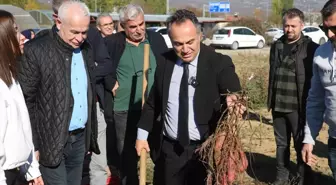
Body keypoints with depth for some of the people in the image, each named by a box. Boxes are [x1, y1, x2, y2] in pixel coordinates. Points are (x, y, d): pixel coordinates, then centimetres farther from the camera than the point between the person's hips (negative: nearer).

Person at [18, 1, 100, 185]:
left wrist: (91, 132, 11)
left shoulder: (86, 49, 6)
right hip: (52, 141, -6)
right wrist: (32, 144, -11)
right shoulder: (35, 50, -13)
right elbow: (26, 100, -11)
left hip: (80, 138, 6)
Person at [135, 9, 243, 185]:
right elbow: (153, 102, 11)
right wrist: (142, 134, 11)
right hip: (168, 149, 3)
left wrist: (234, 102, -42)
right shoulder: (164, 62, 1)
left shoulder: (219, 63, -10)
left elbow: (236, 98, -20)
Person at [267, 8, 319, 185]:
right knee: (281, 143, 15)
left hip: (298, 106, -5)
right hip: (278, 105, 5)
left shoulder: (311, 48, -7)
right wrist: (270, 100, 14)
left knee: (301, 145, 6)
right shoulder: (276, 46, 9)